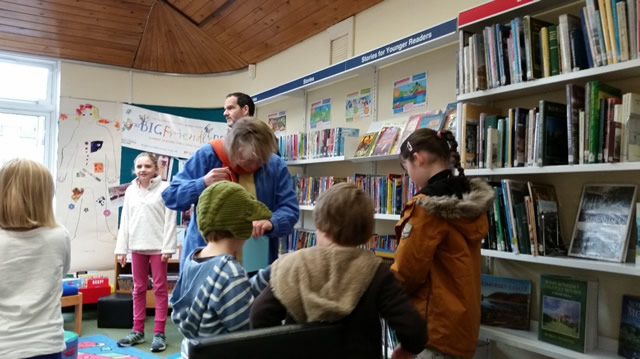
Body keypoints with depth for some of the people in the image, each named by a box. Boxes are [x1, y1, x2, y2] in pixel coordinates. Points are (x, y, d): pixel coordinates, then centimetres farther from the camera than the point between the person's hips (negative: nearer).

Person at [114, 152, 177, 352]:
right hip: (137, 246, 5)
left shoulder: (164, 188, -6)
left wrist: (168, 247, -13)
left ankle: (159, 333, 9)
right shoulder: (130, 191, 10)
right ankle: (138, 331, 23)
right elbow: (125, 220, 11)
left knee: (160, 289, 3)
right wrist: (121, 248, 7)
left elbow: (170, 220, -9)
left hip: (157, 246, -5)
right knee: (138, 289, 13)